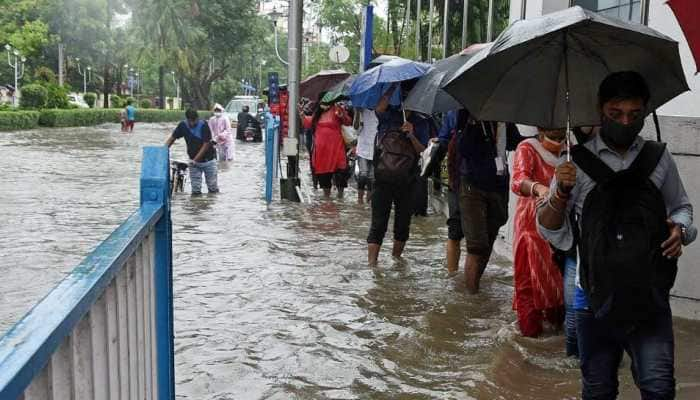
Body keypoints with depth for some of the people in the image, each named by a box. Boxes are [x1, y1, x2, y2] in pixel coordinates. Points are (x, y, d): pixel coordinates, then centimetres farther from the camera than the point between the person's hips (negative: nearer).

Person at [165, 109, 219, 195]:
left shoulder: (203, 126, -17)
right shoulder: (183, 126, -5)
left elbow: (206, 145, -18)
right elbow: (172, 138, 1)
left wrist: (195, 159, -21)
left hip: (208, 160, -3)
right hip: (193, 161, 3)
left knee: (213, 188, 3)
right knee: (195, 190, 0)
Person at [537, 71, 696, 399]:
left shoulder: (659, 159, 6)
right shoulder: (577, 162, 0)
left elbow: (681, 207, 21)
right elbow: (549, 230, 0)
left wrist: (680, 228, -2)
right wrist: (560, 193, -20)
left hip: (649, 298, 1)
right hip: (596, 296, 0)